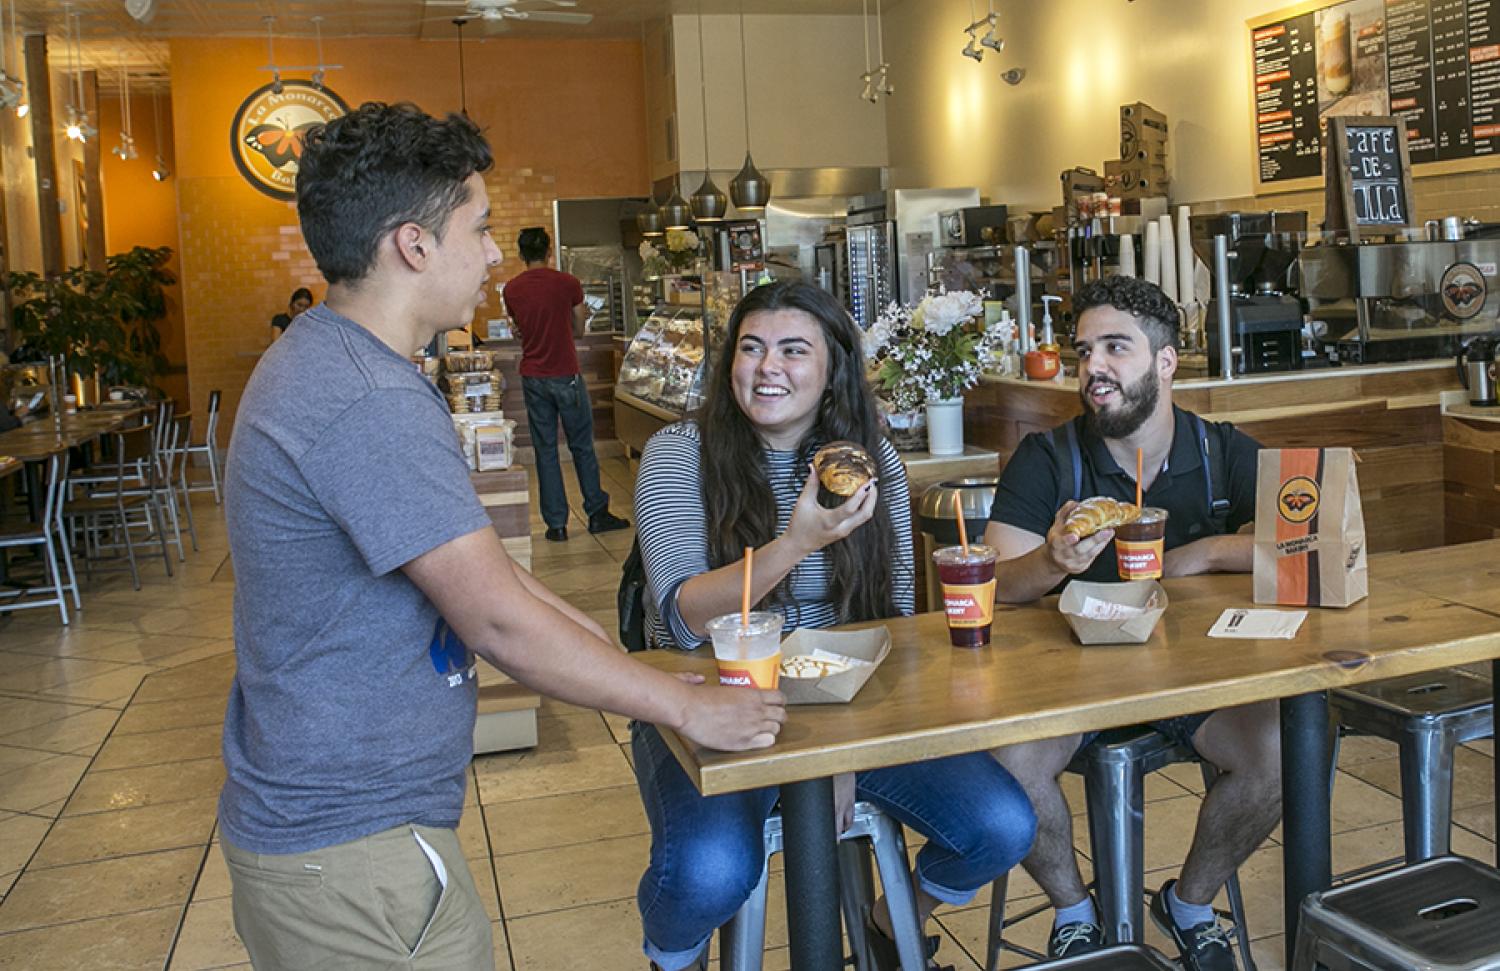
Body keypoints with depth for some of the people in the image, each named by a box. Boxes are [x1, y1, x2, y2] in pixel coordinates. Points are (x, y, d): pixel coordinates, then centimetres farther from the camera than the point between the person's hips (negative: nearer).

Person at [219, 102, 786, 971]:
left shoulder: (328, 361, 8)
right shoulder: (369, 407, -27)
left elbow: (473, 561, 12)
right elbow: (499, 620, -25)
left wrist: (618, 657, 11)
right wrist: (689, 707, -14)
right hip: (352, 848, -10)